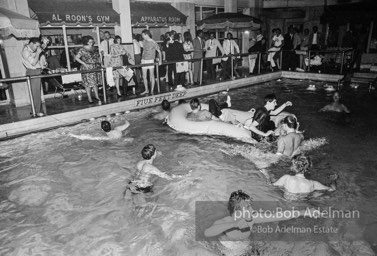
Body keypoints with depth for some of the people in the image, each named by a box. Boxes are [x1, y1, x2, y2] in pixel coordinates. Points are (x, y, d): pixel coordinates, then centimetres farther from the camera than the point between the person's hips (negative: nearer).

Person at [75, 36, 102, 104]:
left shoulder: (94, 49, 11)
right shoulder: (82, 50, -7)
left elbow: (98, 56, 21)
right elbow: (76, 58, -12)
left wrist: (100, 63, 5)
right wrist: (84, 64, -17)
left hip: (96, 68, 6)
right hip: (87, 69, -5)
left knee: (96, 82, 9)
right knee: (88, 84, -1)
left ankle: (96, 96, 19)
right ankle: (89, 98, 6)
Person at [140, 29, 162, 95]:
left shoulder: (153, 42, -8)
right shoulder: (144, 41, 9)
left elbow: (159, 51, -6)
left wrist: (160, 60, -13)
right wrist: (142, 58, 17)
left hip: (150, 61, -6)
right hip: (143, 60, 6)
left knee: (151, 76, 0)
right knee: (144, 77, 7)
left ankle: (152, 90, 9)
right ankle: (146, 90, 18)